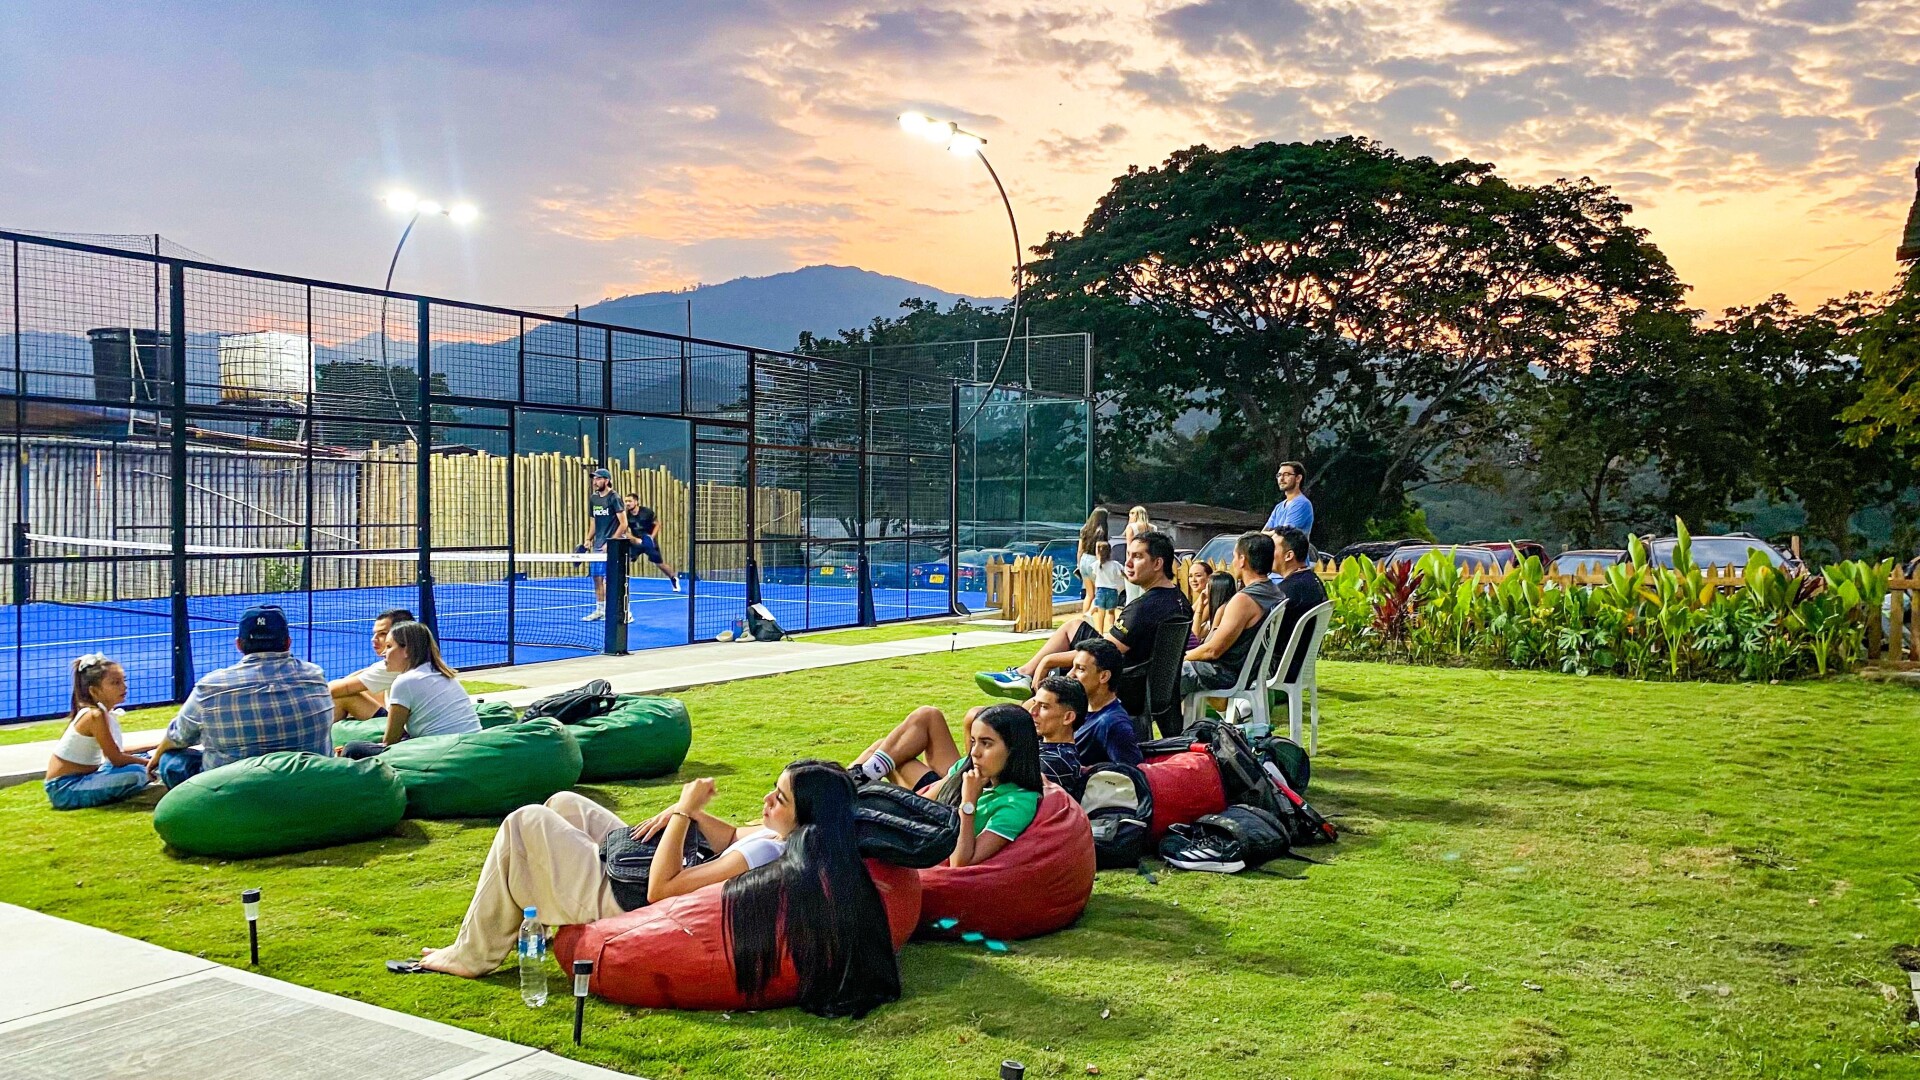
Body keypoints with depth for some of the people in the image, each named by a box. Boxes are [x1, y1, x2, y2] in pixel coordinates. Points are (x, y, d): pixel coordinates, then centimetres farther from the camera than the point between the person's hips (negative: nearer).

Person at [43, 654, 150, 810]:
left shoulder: (106, 712, 6)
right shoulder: (95, 716, -20)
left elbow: (117, 753, 11)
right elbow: (116, 759, -17)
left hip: (83, 779, 10)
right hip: (65, 789, -10)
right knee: (136, 774, -27)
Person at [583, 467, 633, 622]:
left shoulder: (614, 498, -9)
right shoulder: (593, 499, 11)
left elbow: (623, 524, -12)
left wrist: (611, 542, -17)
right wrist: (588, 539, 6)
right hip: (598, 546, 7)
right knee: (597, 578, 9)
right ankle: (599, 610, 19)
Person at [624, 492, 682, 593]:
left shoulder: (647, 512, -13)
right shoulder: (626, 516, -8)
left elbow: (657, 524, -4)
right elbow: (626, 532, -5)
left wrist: (652, 537, -17)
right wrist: (635, 539, -22)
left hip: (649, 542, -2)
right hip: (635, 542, 2)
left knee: (660, 564, 5)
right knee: (625, 559, -18)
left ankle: (674, 579, 28)